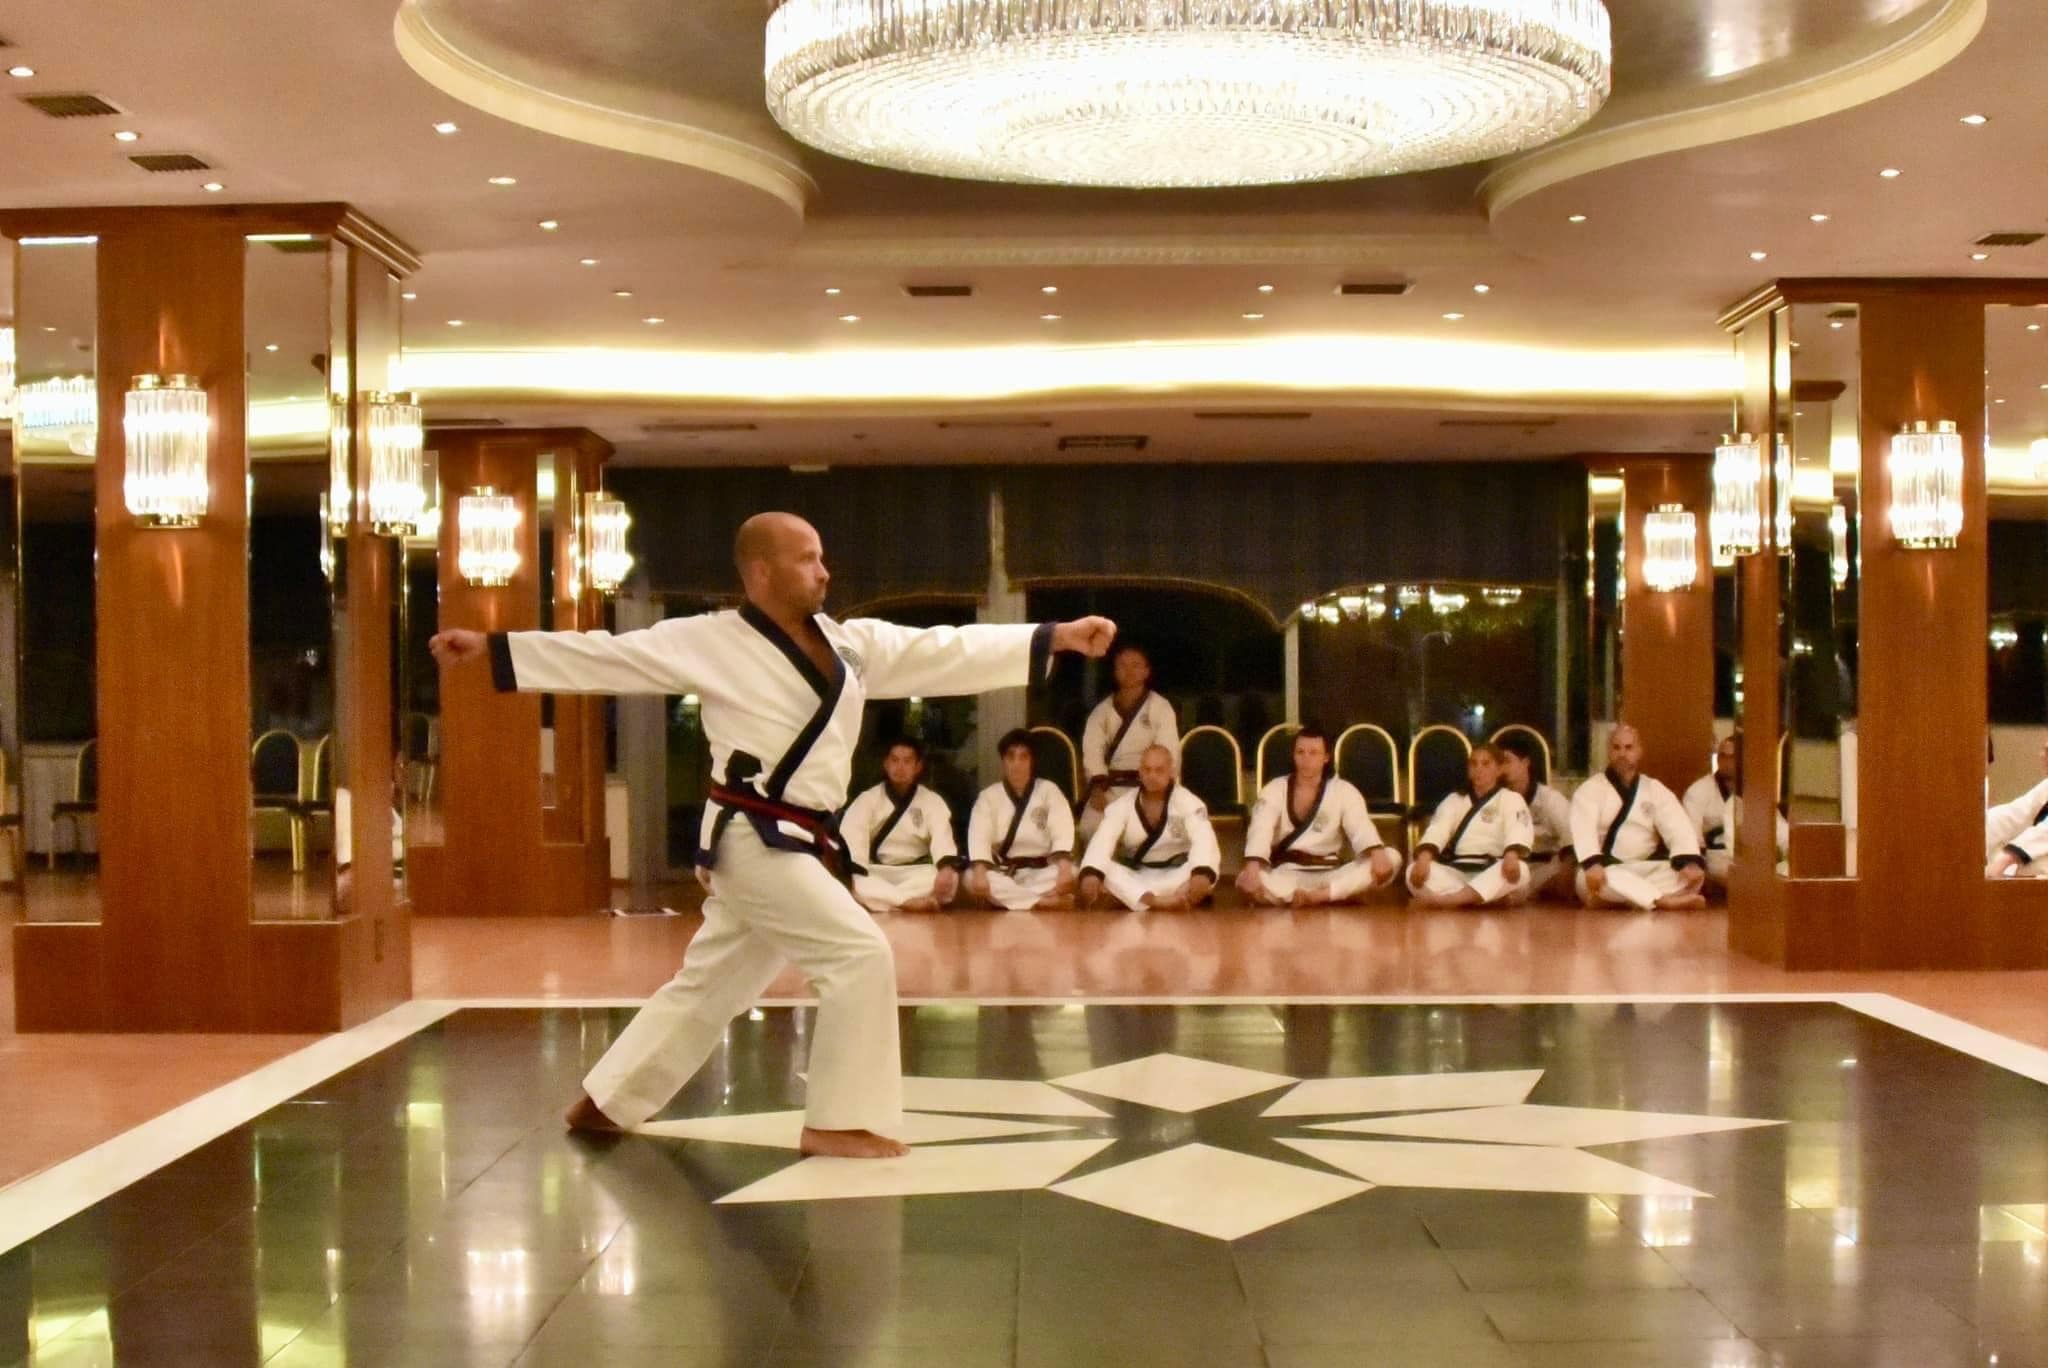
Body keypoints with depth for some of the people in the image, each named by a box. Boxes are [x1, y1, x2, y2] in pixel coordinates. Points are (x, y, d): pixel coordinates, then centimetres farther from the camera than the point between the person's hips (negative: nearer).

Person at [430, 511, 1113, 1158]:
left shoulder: (851, 641, 8)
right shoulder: (709, 640, -9)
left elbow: (948, 652, 6)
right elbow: (605, 654, -8)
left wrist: (1059, 636, 1)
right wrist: (490, 647, -13)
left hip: (793, 842, 8)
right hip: (756, 839, -8)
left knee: (709, 983, 17)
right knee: (859, 954, -15)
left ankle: (604, 1101, 32)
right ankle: (838, 1121, -3)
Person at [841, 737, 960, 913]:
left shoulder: (932, 801, 2)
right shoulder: (867, 799, 0)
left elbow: (941, 836, -16)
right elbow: (851, 838, -16)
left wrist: (946, 869, -39)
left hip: (915, 874, 1)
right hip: (875, 875, -1)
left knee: (949, 879, -31)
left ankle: (880, 900, -36)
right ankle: (909, 902, -41)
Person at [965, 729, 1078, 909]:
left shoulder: (1049, 791, 3)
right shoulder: (988, 796, 5)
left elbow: (1062, 832, -14)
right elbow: (979, 836, -12)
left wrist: (1065, 869, -35)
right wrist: (979, 872, -33)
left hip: (1041, 873, -1)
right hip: (1002, 875, 1)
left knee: (1070, 874, -31)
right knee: (972, 878, -32)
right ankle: (1046, 903, -37)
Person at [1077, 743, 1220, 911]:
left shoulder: (1188, 803, -6)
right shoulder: (1122, 805, -1)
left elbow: (1203, 840, -23)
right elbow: (1102, 840, -16)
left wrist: (1202, 874, -47)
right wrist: (1091, 874, -39)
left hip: (1175, 878, -1)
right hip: (1134, 878, 1)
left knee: (1204, 873, -32)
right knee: (1104, 868, -29)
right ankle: (1156, 902, -49)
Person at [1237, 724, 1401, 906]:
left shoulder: (1344, 791, 5)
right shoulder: (1275, 790, 3)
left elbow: (1361, 828, -11)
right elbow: (1260, 831, -13)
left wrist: (1378, 853, -35)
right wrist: (1252, 868, -34)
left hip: (1331, 876, 1)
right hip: (1286, 875, -1)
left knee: (1391, 858, -23)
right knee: (1246, 880, -35)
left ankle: (1319, 895, -31)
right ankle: (1337, 896, -30)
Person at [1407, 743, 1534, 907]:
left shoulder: (1511, 799, 8)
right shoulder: (1454, 799, 17)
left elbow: (1518, 832, -13)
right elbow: (1437, 830, -1)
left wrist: (1511, 856, -37)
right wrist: (1423, 859, -23)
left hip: (1492, 875, -2)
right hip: (1456, 873, 2)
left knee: (1519, 869, -36)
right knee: (1414, 869, -25)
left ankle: (1445, 900, -47)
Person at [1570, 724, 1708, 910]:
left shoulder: (1656, 790, 9)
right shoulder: (1590, 790, -1)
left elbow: (1678, 828, -5)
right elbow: (1583, 830, -18)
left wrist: (1690, 862, -26)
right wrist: (1593, 864, -39)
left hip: (1646, 872, 4)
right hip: (1606, 870, -4)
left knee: (1694, 873, -21)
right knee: (1597, 876, -38)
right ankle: (1665, 900, -41)